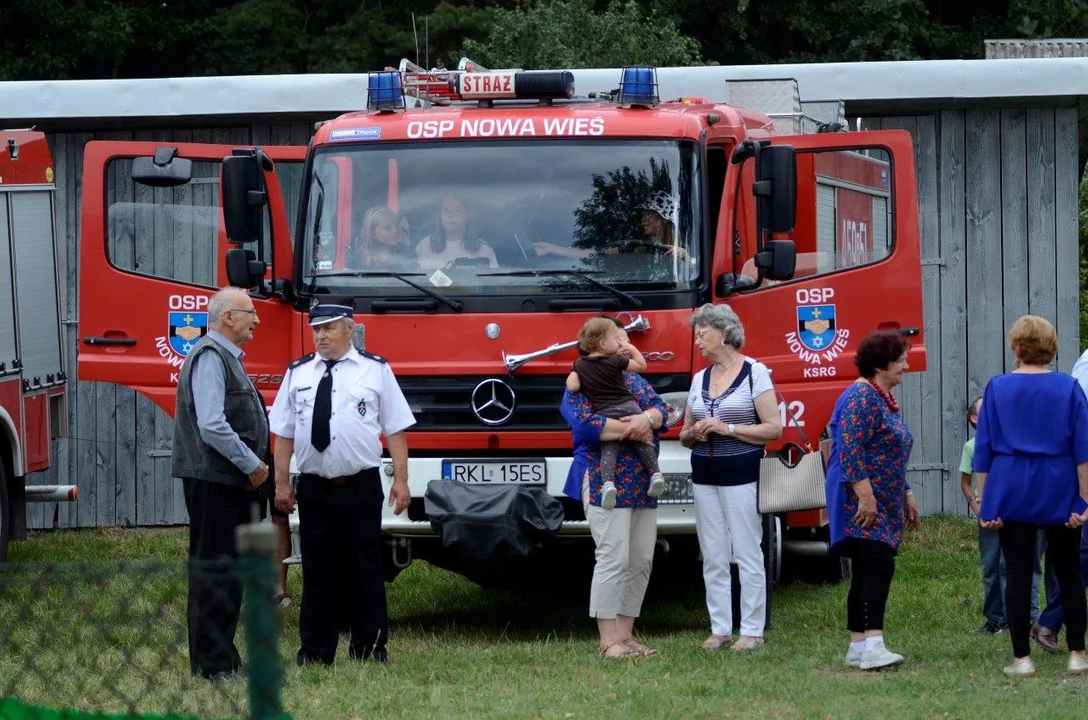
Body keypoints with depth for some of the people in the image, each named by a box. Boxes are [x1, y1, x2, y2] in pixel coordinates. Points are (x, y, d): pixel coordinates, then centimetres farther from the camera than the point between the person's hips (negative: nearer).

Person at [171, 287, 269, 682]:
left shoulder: (228, 357, 19)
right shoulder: (209, 357, -14)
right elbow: (212, 426, -23)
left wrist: (254, 464, 14)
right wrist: (252, 464, -15)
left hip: (232, 482, 11)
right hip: (213, 481, -11)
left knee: (229, 569, 14)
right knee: (214, 569, -8)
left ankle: (222, 656, 21)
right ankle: (212, 663, -7)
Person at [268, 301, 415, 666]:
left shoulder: (376, 371, 3)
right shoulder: (298, 374, 8)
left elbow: (395, 429, 1)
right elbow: (284, 433, 9)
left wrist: (400, 480, -5)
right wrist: (281, 483, 4)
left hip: (361, 486, -2)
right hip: (314, 488, 2)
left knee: (365, 570, 3)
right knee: (317, 571, 4)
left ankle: (369, 647, 12)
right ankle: (316, 651, 10)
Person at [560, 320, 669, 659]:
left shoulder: (635, 382, 20)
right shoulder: (582, 385, -1)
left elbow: (661, 409, 6)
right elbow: (585, 425, -17)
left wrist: (646, 418, -18)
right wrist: (632, 429, -12)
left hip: (642, 486, 7)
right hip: (605, 484, -7)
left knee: (641, 561, 6)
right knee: (613, 559, -11)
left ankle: (625, 635, 13)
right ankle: (609, 641, -8)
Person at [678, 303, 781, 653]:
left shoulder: (754, 373, -3)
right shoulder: (699, 379, 14)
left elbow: (774, 428, -8)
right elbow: (685, 434, 21)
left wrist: (728, 429, -15)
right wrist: (693, 433, -3)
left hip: (741, 475, -6)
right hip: (704, 475, 6)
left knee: (747, 553, -4)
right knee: (713, 557, 5)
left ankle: (752, 630, 0)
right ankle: (720, 629, 10)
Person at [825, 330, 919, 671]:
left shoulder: (886, 399, 19)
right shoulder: (862, 396, -13)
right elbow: (849, 449, -21)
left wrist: (907, 496, 26)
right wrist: (865, 495, -25)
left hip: (884, 505, 10)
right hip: (862, 502, -10)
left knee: (867, 572, 9)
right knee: (879, 565, -19)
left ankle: (858, 647, 11)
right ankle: (872, 644, -27)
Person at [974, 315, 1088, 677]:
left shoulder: (997, 389, 1)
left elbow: (983, 451, 2)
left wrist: (985, 500, 5)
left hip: (1011, 494, 0)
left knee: (1017, 574, 2)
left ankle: (1021, 658, 0)